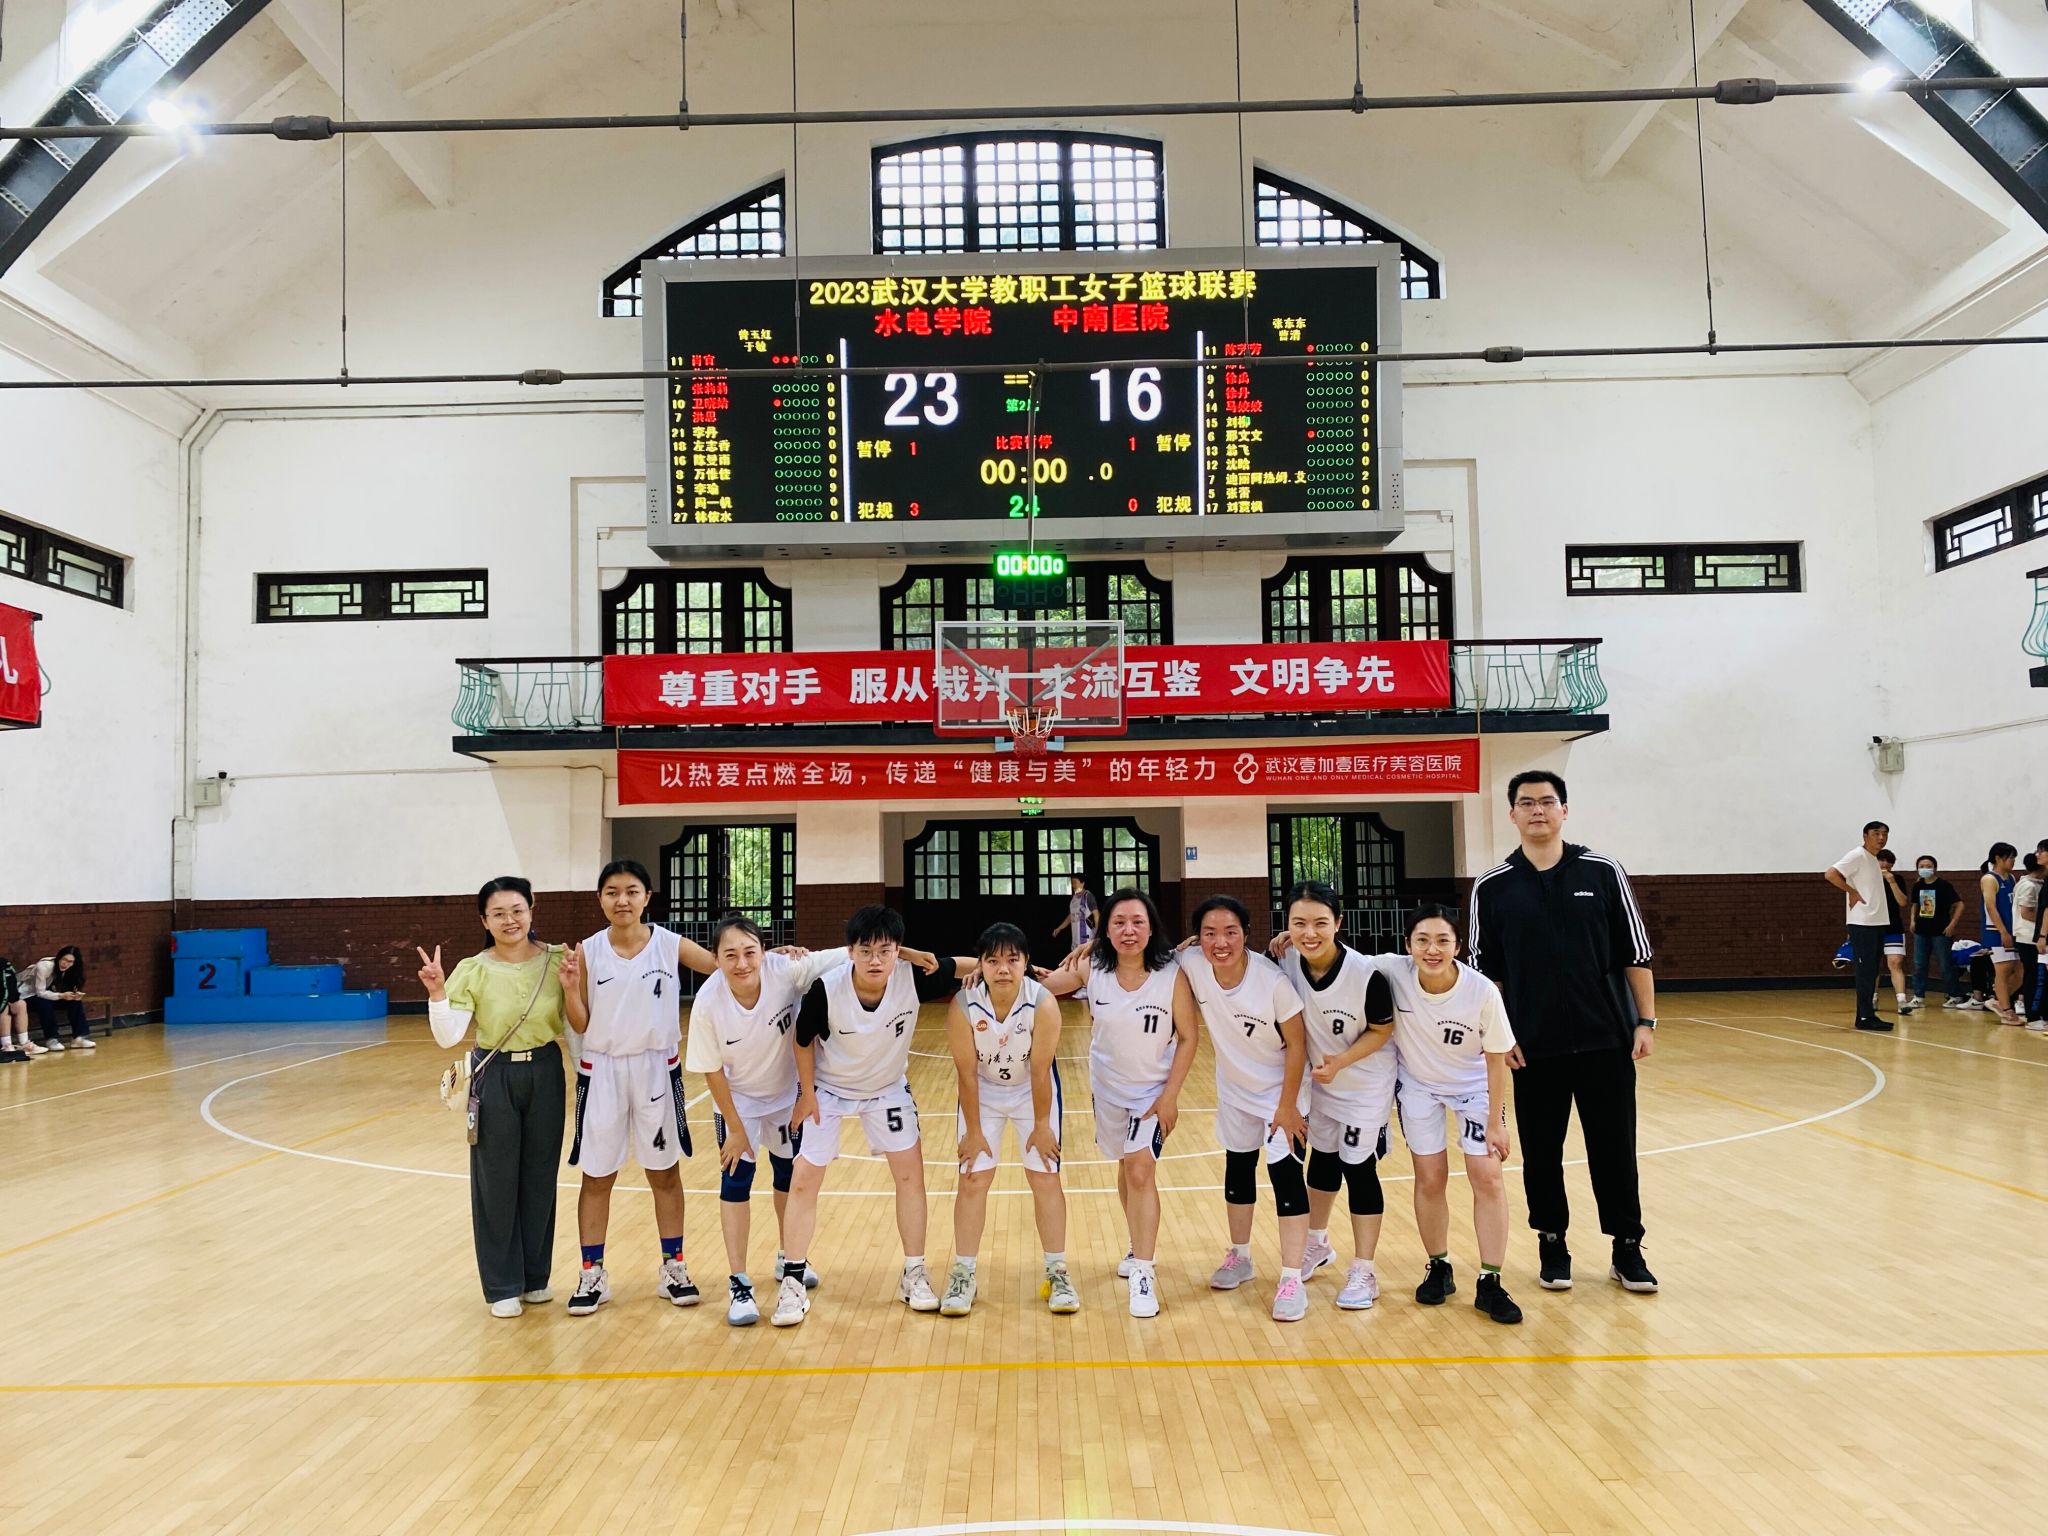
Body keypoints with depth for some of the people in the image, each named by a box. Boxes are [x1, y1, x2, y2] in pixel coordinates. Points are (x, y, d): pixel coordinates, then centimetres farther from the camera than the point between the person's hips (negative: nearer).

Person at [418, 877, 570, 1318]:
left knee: (540, 1177, 12)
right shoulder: (473, 970, -9)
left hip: (546, 1075, 1)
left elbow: (576, 1026, 2)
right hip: (495, 1079, -1)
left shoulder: (557, 960, -6)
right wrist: (437, 992, -28)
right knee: (496, 1180, 7)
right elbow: (447, 1037, -16)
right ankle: (503, 1285, 22)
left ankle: (535, 1275, 29)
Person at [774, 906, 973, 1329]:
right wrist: (807, 1093, -8)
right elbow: (803, 1040, -13)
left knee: (911, 1173, 1)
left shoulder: (913, 978, -29)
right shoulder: (826, 989, -32)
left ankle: (914, 1275, 17)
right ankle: (793, 1284, 12)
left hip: (888, 1088, 2)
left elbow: (971, 967, -13)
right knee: (803, 1182, -2)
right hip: (827, 1088, -2)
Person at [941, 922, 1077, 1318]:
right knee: (973, 1180, -1)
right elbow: (967, 1073, -18)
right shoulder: (963, 1006, -27)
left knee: (1045, 1177, 0)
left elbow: (1040, 1071, -21)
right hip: (983, 1092, 1)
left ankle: (1057, 1273, 13)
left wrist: (1041, 1125, -12)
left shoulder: (1043, 1004, -29)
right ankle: (964, 1275, 12)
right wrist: (973, 1130, -12)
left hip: (1033, 1090, 0)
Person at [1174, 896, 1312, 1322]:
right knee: (1237, 1168, 17)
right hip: (1234, 1090, 5)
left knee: (1285, 1172, -8)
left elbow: (1296, 1044, -20)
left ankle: (1292, 1279, 1)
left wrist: (1287, 1106, -17)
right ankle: (1239, 1256, 35)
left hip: (1283, 1090, -5)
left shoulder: (1273, 981, -30)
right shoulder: (1191, 964, -20)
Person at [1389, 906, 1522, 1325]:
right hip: (1417, 1085, 1)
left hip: (1473, 1086, -1)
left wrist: (1496, 1122, -11)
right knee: (1430, 1180, 4)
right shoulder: (1393, 973, -27)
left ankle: (1490, 1283, 4)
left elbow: (1496, 1059, -16)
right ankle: (1439, 1269, 23)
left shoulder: (1483, 992, -28)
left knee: (1487, 1177, -7)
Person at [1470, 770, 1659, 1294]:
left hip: (1606, 1040, 0)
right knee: (1542, 1152, 9)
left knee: (1614, 1148, 7)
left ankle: (1627, 1249, 22)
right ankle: (1552, 1245, 24)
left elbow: (1635, 955, 2)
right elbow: (1485, 971, 4)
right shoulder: (1492, 887, -1)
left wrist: (1646, 1021, -2)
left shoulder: (1603, 873, -1)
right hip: (1532, 1048, 0)